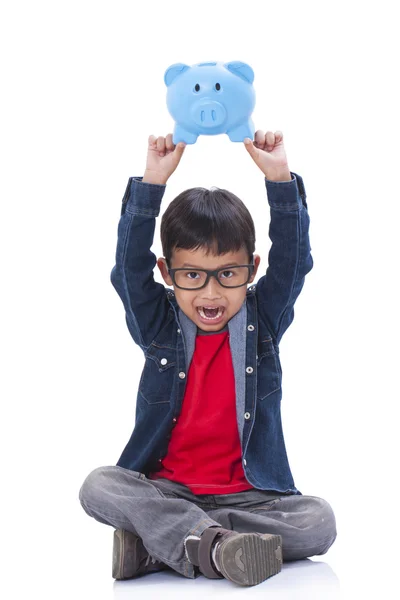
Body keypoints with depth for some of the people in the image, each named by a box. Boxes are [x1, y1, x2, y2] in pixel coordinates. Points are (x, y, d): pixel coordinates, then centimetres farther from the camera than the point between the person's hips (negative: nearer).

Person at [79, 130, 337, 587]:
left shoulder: (262, 320, 4)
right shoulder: (159, 327, 3)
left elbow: (292, 261, -7)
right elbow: (129, 268, -10)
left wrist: (280, 178, -15)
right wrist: (152, 183, -17)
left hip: (248, 492, 1)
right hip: (166, 487, 0)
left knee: (319, 522, -26)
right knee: (98, 487, -27)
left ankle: (158, 541, -25)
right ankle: (213, 542, -37)